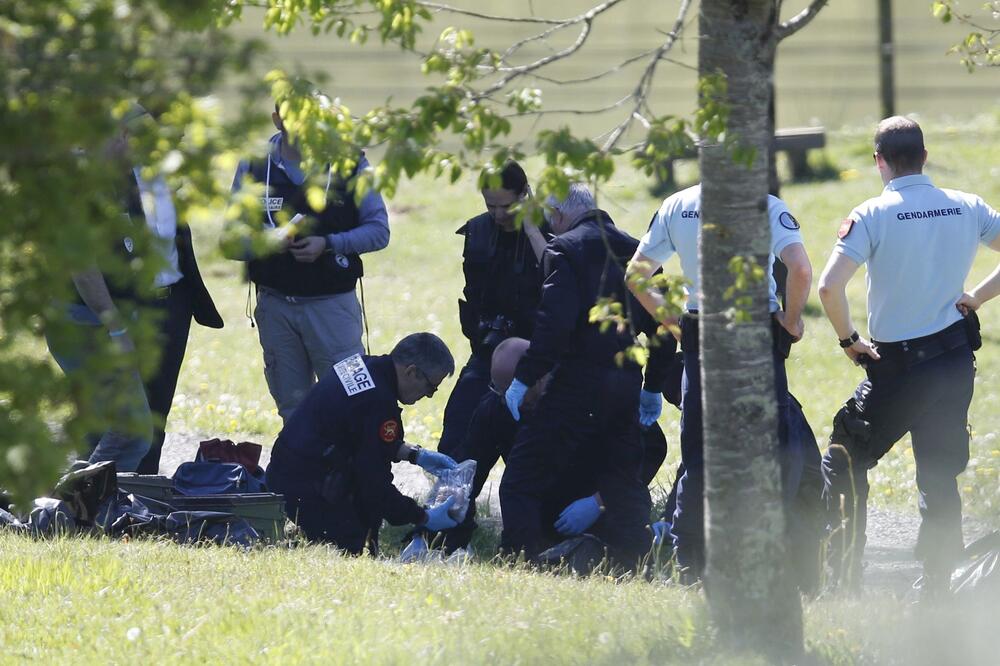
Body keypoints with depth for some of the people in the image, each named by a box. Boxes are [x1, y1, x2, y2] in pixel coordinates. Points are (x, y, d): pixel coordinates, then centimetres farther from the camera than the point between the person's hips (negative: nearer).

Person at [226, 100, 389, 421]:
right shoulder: (254, 167, 5)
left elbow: (378, 230, 2)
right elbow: (232, 243, 4)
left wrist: (328, 244, -14)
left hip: (333, 303, -2)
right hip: (276, 307, 2)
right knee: (293, 411, 7)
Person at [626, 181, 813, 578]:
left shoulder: (676, 207, 6)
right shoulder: (765, 206, -8)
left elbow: (636, 276, 8)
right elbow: (800, 268, -20)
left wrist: (672, 322, 14)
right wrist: (792, 320, -5)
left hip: (699, 339, 4)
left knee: (697, 458, 9)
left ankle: (689, 563, 8)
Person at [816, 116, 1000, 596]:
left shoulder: (872, 215, -12)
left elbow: (829, 287, -21)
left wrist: (849, 340, -6)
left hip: (898, 365, -4)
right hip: (957, 360, 4)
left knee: (846, 458, 13)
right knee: (941, 476, 12)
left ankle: (846, 578, 6)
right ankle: (937, 588, 11)